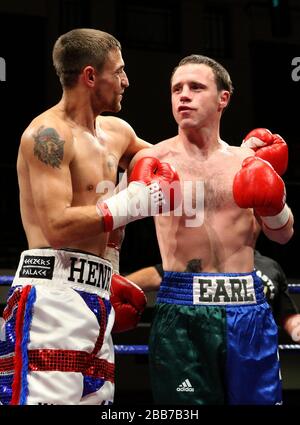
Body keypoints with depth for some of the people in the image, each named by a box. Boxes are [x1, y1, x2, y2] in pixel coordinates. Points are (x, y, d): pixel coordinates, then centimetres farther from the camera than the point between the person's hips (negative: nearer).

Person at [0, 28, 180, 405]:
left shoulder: (115, 132, 18)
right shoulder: (49, 134, -9)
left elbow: (163, 159, 38)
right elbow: (58, 228, -18)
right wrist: (134, 200, -13)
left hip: (94, 298, 9)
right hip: (52, 295, -9)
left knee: (95, 397, 8)